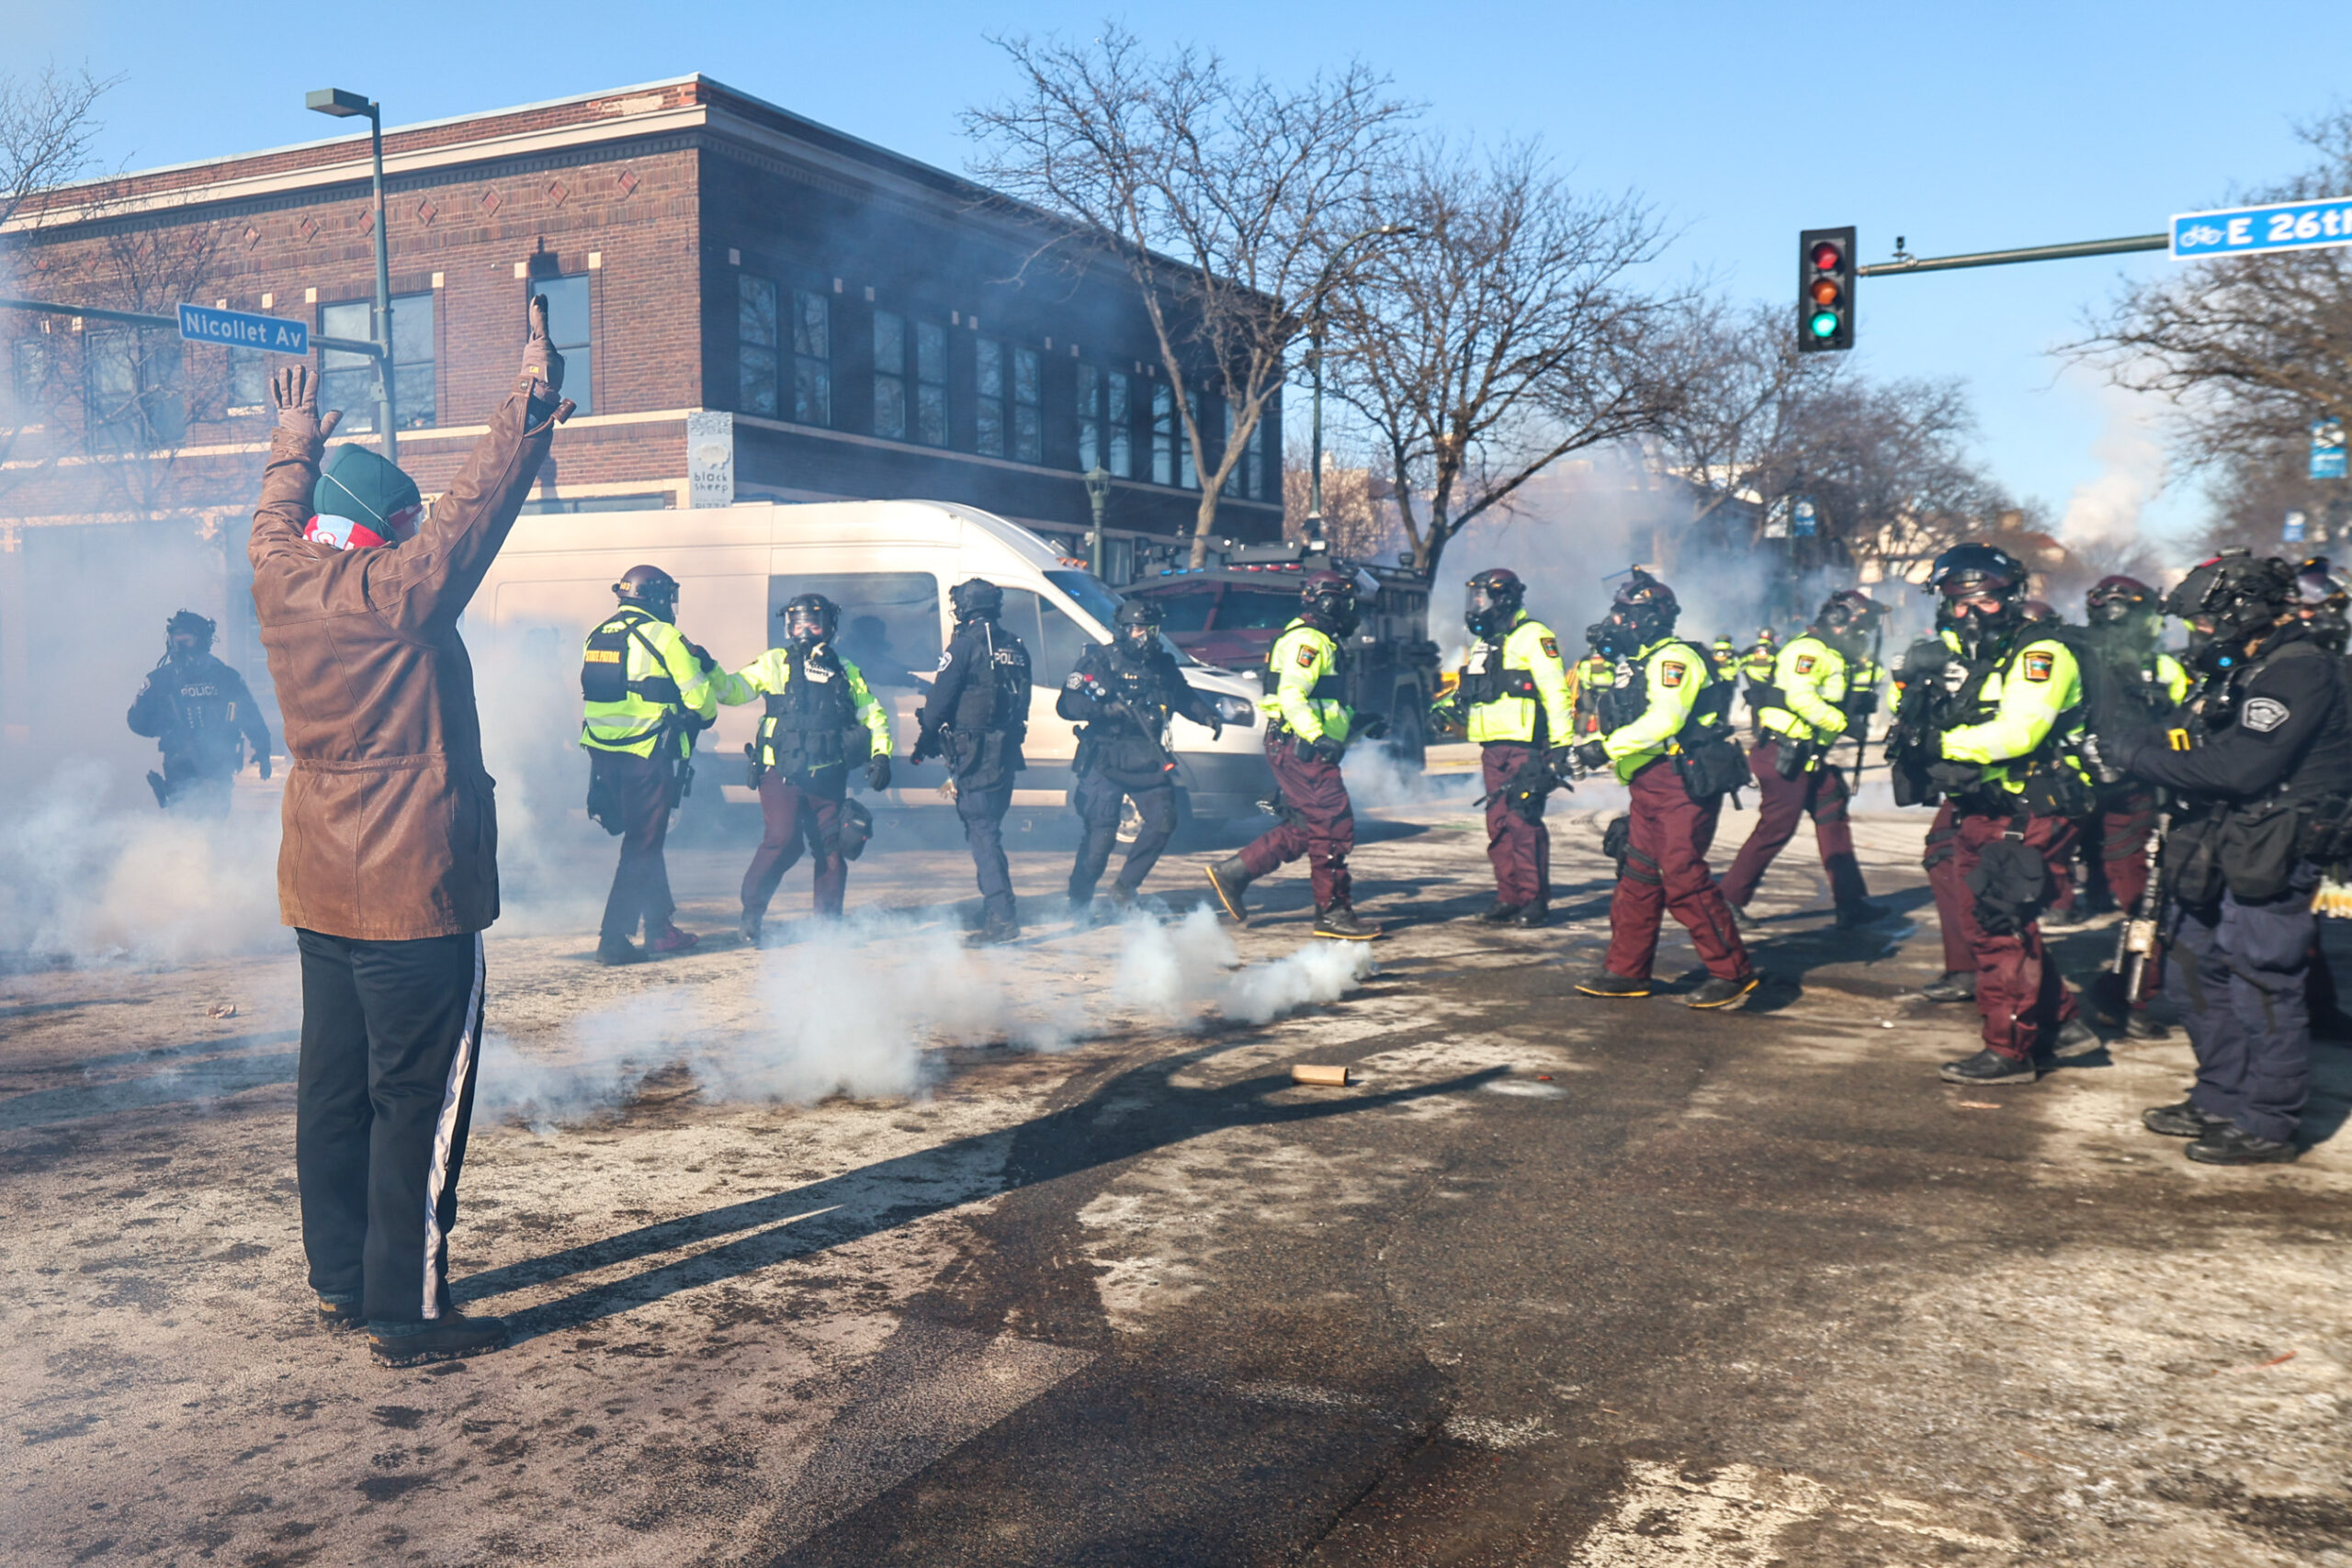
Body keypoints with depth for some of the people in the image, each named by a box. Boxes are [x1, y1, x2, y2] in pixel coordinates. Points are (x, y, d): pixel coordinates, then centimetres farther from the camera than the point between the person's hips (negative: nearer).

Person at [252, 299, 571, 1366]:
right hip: (416, 891, -8)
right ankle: (409, 1312, 3)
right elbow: (484, 496, -12)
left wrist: (295, 448, 42)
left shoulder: (280, 584, 5)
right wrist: (533, 399, -5)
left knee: (332, 1090, 15)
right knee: (419, 1103, -2)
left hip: (321, 895, 8)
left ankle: (343, 1283, 26)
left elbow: (276, 521, 27)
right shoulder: (399, 591, -15)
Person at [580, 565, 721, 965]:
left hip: (603, 752, 7)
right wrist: (706, 714, 14)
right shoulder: (663, 637, -9)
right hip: (647, 756, -7)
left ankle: (660, 927, 26)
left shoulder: (597, 636, 12)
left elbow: (600, 694, 16)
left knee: (644, 839, 18)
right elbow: (700, 698, -7)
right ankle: (614, 938, -4)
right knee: (642, 847, -1)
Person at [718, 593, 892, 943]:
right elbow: (734, 689, 3)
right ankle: (751, 915, 0)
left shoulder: (846, 672, 16)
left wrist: (881, 754, 5)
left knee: (833, 848, 4)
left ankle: (827, 923, 18)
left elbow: (873, 713, 19)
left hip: (828, 778, 3)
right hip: (781, 773, -3)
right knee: (782, 842, -14)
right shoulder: (776, 663, 9)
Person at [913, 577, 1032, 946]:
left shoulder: (966, 644, -9)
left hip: (974, 750, -8)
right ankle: (997, 912, 26)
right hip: (1007, 750, 8)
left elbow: (940, 698, -9)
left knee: (982, 832, -8)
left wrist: (924, 741, 3)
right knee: (989, 829, 19)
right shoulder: (1015, 648, 13)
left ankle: (1002, 918, -14)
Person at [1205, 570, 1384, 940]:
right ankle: (1333, 913, -3)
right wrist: (1318, 738, -33)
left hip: (1303, 749, 11)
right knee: (1334, 828, -8)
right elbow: (1290, 696, -25)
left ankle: (1233, 873, 15)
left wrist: (1357, 724, 22)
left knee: (1302, 830, 12)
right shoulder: (1308, 640, -12)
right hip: (1299, 749, -11)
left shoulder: (1320, 641, 22)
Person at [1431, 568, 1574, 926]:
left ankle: (1535, 900, -5)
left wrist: (1561, 744, -17)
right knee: (1499, 824, 8)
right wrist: (1449, 709, 11)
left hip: (1524, 747, -8)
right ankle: (1509, 899, 13)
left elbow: (1555, 692, -11)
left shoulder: (1532, 636, -6)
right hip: (1493, 748, 8)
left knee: (1523, 822, -10)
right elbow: (1471, 695, 30)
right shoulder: (1482, 644, 22)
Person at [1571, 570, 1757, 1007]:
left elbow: (1665, 718, -24)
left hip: (1682, 782, -10)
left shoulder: (1673, 657, -11)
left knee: (1683, 877, -12)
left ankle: (1732, 971, -5)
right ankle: (1626, 971, 17)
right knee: (1638, 876, 10)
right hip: (1649, 786, 10)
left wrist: (1607, 747, -22)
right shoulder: (1636, 663, 21)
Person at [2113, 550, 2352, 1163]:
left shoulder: (2300, 672, -16)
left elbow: (2240, 767, -26)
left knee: (2262, 990, -4)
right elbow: (2195, 745, 16)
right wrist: (2141, 747, -2)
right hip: (2218, 853, 10)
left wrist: (2142, 757, -18)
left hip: (2270, 859, -10)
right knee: (2196, 979, 16)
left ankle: (2267, 1125, 5)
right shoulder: (2236, 670, 15)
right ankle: (2220, 1102, 28)